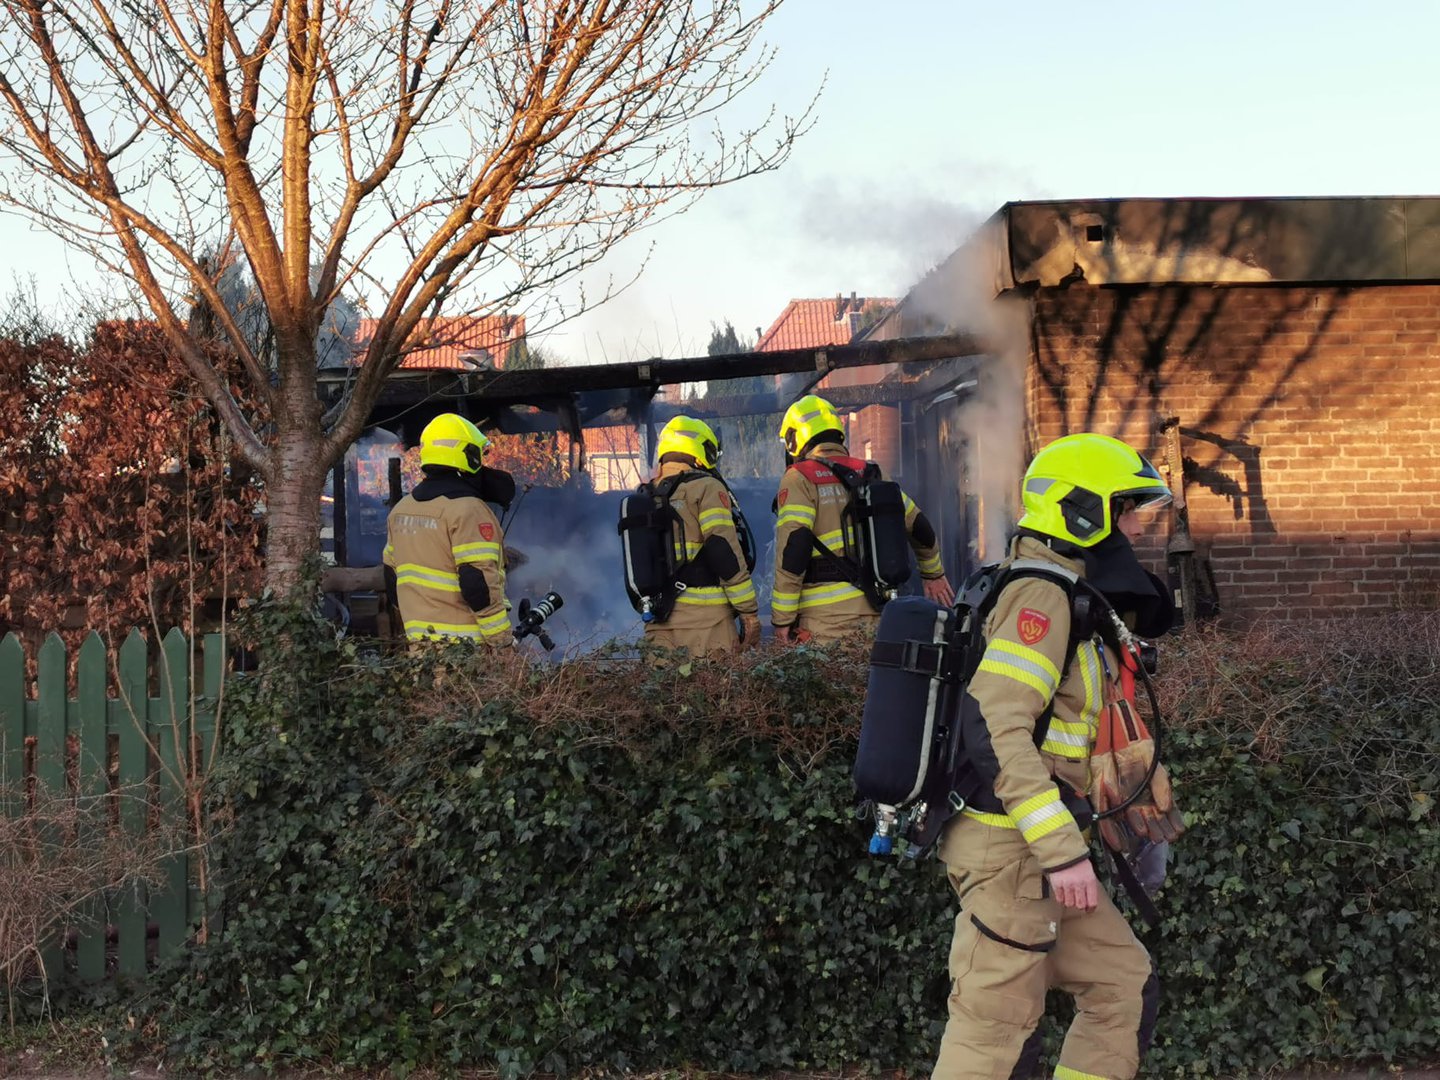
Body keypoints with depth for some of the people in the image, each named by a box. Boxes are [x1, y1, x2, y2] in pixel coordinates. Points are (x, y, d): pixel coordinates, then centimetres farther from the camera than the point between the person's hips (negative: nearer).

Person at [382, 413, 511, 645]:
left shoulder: (401, 510, 12)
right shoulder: (469, 510, -13)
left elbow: (393, 579, 18)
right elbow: (479, 582, -20)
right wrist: (503, 642, -14)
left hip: (418, 642, 8)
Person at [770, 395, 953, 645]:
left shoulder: (799, 479, -3)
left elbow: (794, 547, -14)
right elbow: (918, 524, 21)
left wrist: (782, 618, -12)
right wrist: (934, 574, 38)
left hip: (826, 616, -6)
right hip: (875, 609, 6)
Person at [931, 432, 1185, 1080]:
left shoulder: (1065, 597, 17)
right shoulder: (1041, 595, -16)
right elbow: (994, 727, -26)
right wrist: (1062, 848, -28)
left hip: (1037, 847, 10)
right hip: (1008, 843, -10)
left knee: (1124, 986, 15)